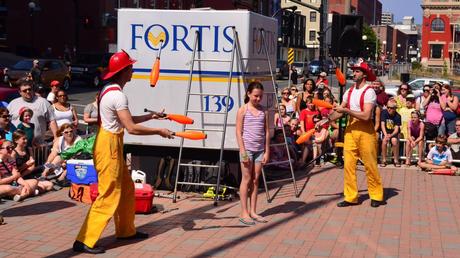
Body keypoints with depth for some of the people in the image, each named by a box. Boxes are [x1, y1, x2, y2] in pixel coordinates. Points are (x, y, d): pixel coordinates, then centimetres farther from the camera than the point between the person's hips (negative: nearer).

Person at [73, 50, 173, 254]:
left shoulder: (110, 90, 12)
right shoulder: (117, 95, -20)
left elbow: (125, 120, 18)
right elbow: (131, 128, -24)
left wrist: (150, 116, 18)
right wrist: (159, 131, -15)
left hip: (113, 145, 10)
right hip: (109, 145, -10)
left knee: (126, 189, 18)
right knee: (109, 195, -7)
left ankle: (126, 230, 31)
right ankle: (84, 241, -4)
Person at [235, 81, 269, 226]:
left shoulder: (263, 111, 9)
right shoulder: (243, 110, -3)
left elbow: (266, 132, 10)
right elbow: (239, 132, -6)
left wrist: (267, 151, 4)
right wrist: (243, 151, -12)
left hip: (260, 149, 4)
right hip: (247, 148, -4)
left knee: (255, 180, 7)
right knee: (246, 179, -1)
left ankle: (252, 211, 14)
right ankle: (244, 213, 4)